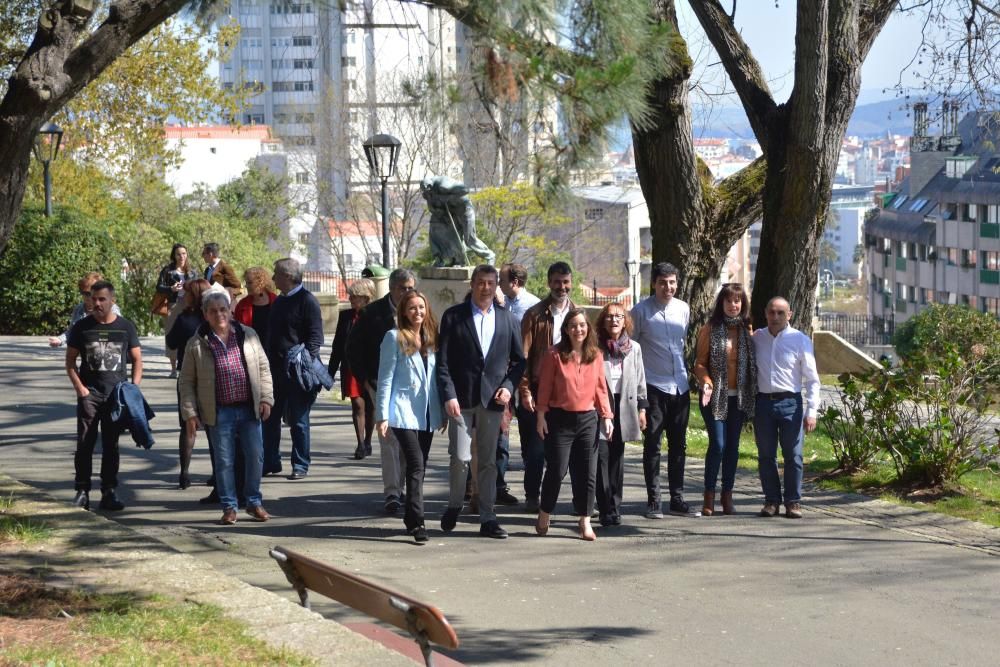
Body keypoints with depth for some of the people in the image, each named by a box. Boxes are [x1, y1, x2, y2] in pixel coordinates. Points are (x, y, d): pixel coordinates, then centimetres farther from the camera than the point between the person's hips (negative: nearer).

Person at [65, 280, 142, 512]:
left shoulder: (125, 327, 6)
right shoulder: (82, 327, 4)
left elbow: (137, 360, 10)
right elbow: (70, 361, 6)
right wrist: (79, 387, -7)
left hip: (117, 395, 1)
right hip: (89, 393, -1)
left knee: (111, 445, 5)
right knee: (85, 444, -4)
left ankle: (109, 492, 10)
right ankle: (82, 491, 0)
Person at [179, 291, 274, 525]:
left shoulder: (248, 335, 5)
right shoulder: (197, 344, -1)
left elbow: (263, 368, 10)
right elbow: (187, 381, 2)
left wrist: (266, 398, 1)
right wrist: (190, 413, -4)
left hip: (249, 409, 2)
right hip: (219, 412, -2)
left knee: (255, 456, 4)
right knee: (224, 461, 2)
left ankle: (254, 502, 20)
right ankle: (229, 507, 13)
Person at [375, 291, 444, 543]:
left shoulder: (431, 337, 12)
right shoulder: (395, 337, -3)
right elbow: (385, 378, -5)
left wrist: (442, 410, 12)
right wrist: (382, 414, -9)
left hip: (427, 413, 6)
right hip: (403, 412, -6)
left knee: (419, 467, 9)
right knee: (416, 466, -15)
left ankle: (411, 518, 18)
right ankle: (417, 522, -18)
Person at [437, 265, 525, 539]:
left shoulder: (506, 318, 8)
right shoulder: (453, 316, 1)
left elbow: (519, 359, 13)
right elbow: (443, 360, -2)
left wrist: (509, 386, -3)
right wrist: (449, 395, -12)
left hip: (492, 396, 2)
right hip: (462, 398, -2)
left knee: (488, 460, 5)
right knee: (461, 457, -6)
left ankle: (487, 517, 10)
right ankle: (454, 505, 18)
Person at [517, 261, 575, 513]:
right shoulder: (535, 315, 0)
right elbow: (523, 356, -2)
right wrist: (525, 392, -9)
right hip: (538, 391, -2)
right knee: (534, 447, 2)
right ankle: (532, 496, 12)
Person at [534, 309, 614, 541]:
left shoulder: (595, 356, 6)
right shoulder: (554, 354, -4)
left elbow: (601, 388, 8)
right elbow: (544, 387, -3)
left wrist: (606, 416, 4)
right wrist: (541, 415, -7)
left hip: (588, 419, 3)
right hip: (560, 419, -3)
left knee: (585, 472, 3)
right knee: (557, 470, -3)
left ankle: (585, 521, 8)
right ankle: (544, 517, 14)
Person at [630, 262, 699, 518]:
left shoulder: (683, 309, 7)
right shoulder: (641, 311, -6)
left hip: (680, 387, 5)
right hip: (654, 388, -5)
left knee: (678, 446, 10)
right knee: (652, 446, -1)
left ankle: (677, 499, 17)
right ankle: (653, 501, 4)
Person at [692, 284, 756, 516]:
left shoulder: (747, 330, 8)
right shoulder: (710, 330, 0)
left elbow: (754, 363, 11)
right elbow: (700, 363, 0)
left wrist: (754, 392, 1)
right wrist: (706, 382, -17)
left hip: (739, 397, 3)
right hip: (715, 396, -3)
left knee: (733, 445, 5)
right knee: (717, 444, -11)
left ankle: (727, 495, 13)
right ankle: (709, 496, -1)